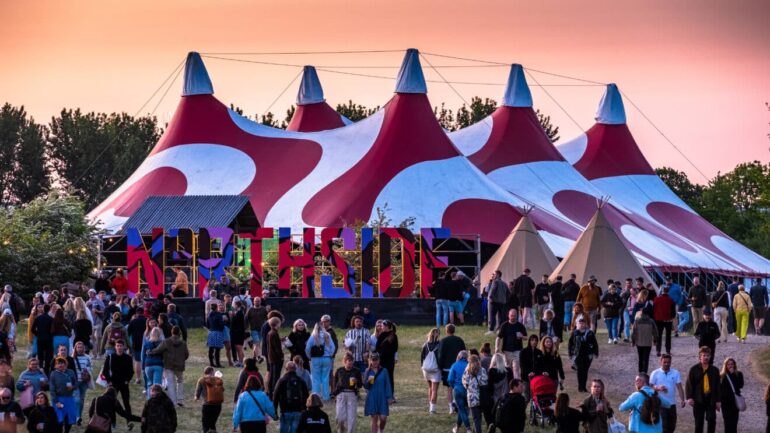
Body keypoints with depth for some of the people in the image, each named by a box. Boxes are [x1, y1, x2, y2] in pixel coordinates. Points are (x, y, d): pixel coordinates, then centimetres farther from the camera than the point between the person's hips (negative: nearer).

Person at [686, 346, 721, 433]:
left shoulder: (714, 370, 8)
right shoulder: (694, 369, 2)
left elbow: (718, 386, 9)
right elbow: (689, 384, -1)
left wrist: (718, 400, 5)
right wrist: (689, 397, -13)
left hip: (711, 400, 1)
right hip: (698, 400, -1)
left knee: (711, 420, -9)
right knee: (699, 422, 5)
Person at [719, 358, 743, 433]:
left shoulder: (739, 374, 5)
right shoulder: (722, 376, 1)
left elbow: (740, 385, -10)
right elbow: (719, 388, 1)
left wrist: (732, 375, -10)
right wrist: (718, 401, -3)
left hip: (735, 400, 1)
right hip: (725, 401, -1)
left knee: (734, 421, 0)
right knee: (727, 421, -3)